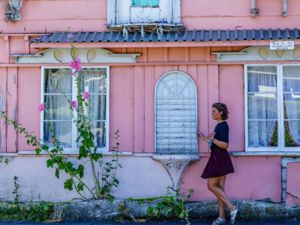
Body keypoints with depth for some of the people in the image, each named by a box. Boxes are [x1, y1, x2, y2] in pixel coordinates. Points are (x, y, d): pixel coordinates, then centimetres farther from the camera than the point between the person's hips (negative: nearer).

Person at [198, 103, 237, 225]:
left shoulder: (223, 126, -13)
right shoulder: (219, 125, 16)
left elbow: (225, 145, -21)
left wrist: (213, 139, -33)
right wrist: (204, 138, 26)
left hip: (220, 159, -10)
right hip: (217, 159, 10)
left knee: (211, 186, -6)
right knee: (219, 187, 9)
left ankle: (232, 208, -6)